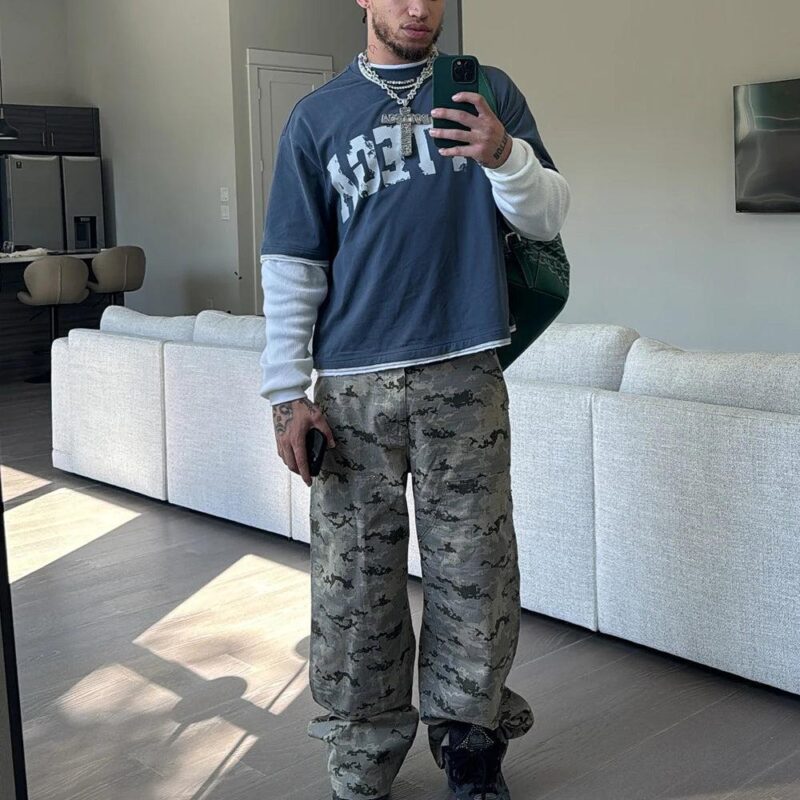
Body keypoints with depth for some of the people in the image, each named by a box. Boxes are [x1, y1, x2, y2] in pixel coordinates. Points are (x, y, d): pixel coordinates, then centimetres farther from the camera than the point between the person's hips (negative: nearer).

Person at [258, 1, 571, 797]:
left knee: (474, 576, 6)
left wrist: (504, 156, -16)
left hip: (465, 379, 0)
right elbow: (291, 265, 4)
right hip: (353, 387, 0)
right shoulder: (318, 116, 7)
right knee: (353, 585, 4)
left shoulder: (488, 92, 9)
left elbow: (548, 216, 5)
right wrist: (287, 393, -3)